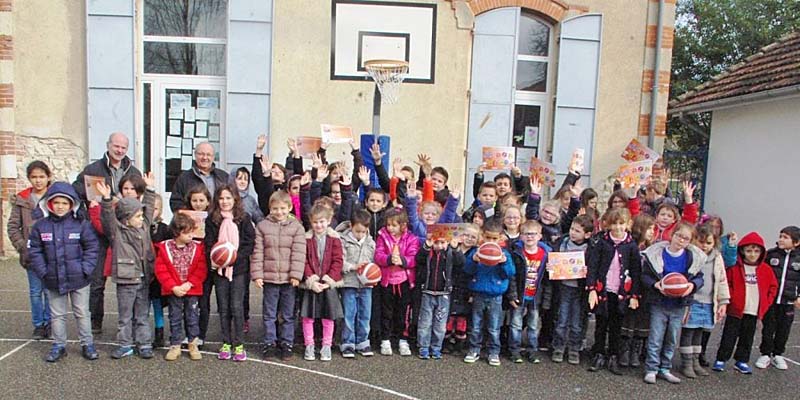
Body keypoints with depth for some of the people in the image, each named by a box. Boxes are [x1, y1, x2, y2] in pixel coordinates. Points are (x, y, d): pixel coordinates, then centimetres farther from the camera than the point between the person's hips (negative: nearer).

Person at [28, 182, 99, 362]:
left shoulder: (81, 224, -8)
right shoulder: (40, 226, -2)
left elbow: (92, 247, -7)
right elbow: (34, 251, 1)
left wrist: (85, 269, -13)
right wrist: (43, 272, -7)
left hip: (78, 279, -2)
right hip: (53, 280, 2)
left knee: (82, 313, 10)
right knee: (57, 314, 15)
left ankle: (87, 344, 22)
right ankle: (58, 345, 28)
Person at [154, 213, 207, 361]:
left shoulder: (197, 248, -3)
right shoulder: (164, 248, -6)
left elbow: (201, 269, -5)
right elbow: (161, 270, -7)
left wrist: (189, 284, -15)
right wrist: (173, 287, -14)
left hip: (192, 290, 1)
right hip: (173, 291, 0)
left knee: (192, 318, 9)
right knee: (175, 319, 10)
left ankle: (193, 344, 23)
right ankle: (175, 346, 21)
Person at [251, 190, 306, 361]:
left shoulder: (296, 227, -1)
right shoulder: (262, 226, 2)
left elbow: (299, 253, -5)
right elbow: (257, 252, 0)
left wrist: (296, 275, -12)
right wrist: (257, 274, -6)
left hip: (288, 278, 0)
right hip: (269, 277, 1)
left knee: (288, 314, 10)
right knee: (269, 314, 10)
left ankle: (286, 343, 22)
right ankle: (269, 343, 22)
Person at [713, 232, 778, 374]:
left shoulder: (766, 270, 3)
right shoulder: (734, 267, -7)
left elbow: (773, 287, 13)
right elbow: (726, 284, -3)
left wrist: (766, 303, 6)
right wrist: (731, 298, -10)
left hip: (754, 311, 3)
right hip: (736, 309, -3)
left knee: (747, 338, 12)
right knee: (729, 336, 1)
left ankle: (741, 361, 24)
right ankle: (721, 360, 9)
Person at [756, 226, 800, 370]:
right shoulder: (771, 254, -2)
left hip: (788, 301, 1)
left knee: (783, 330, 10)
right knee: (768, 328, 5)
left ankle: (778, 355, 26)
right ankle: (766, 354, 18)